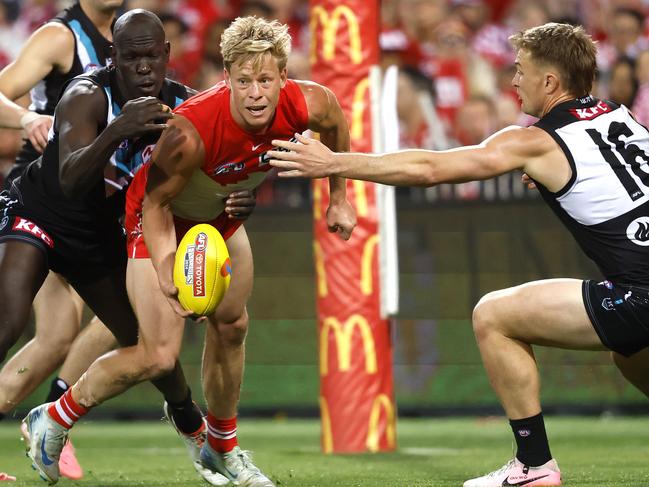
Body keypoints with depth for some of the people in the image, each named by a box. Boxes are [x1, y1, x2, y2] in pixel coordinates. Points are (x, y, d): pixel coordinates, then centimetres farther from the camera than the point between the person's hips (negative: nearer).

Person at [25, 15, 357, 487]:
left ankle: (223, 448, 40)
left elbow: (336, 124, 0)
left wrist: (339, 198, 7)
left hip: (221, 214, 6)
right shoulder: (190, 131, -42)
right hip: (161, 216, -6)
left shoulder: (307, 105, -26)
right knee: (160, 354, -14)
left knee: (231, 327, 17)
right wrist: (165, 267, -41)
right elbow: (155, 202, -27)